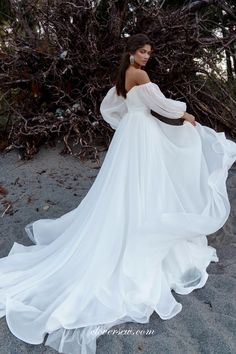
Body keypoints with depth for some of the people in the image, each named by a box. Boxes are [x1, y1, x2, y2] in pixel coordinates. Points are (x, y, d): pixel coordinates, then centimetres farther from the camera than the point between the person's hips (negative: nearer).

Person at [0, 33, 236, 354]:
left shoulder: (122, 78, 17)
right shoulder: (138, 74, -10)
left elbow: (108, 107, 24)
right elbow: (161, 103, -12)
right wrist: (184, 114, 5)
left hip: (131, 133, 10)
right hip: (141, 134, -9)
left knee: (126, 192, 14)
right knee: (137, 193, -6)